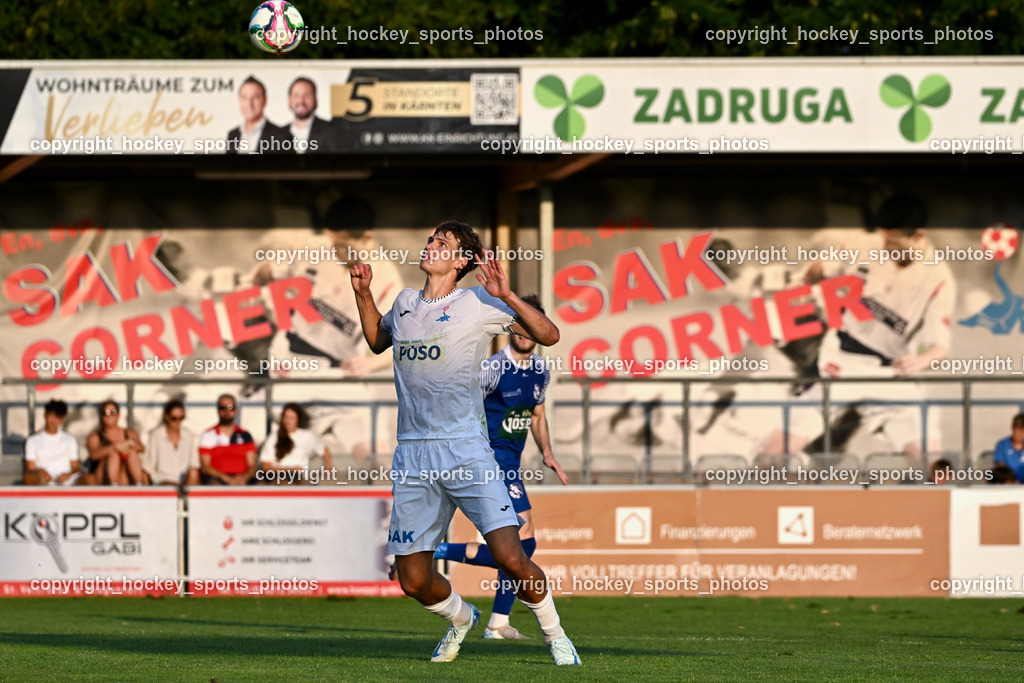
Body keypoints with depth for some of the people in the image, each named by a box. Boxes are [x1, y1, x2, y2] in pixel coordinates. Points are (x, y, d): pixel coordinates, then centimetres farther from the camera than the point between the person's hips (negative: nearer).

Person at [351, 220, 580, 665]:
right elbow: (377, 341, 37)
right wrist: (363, 294, 22)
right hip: (413, 455, 5)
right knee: (413, 581, 2)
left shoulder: (477, 303, 1)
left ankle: (554, 633, 6)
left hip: (465, 449, -5)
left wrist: (505, 296, -15)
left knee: (510, 558, -18)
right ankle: (460, 618, 35)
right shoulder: (405, 303, 15)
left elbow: (547, 335, -3)